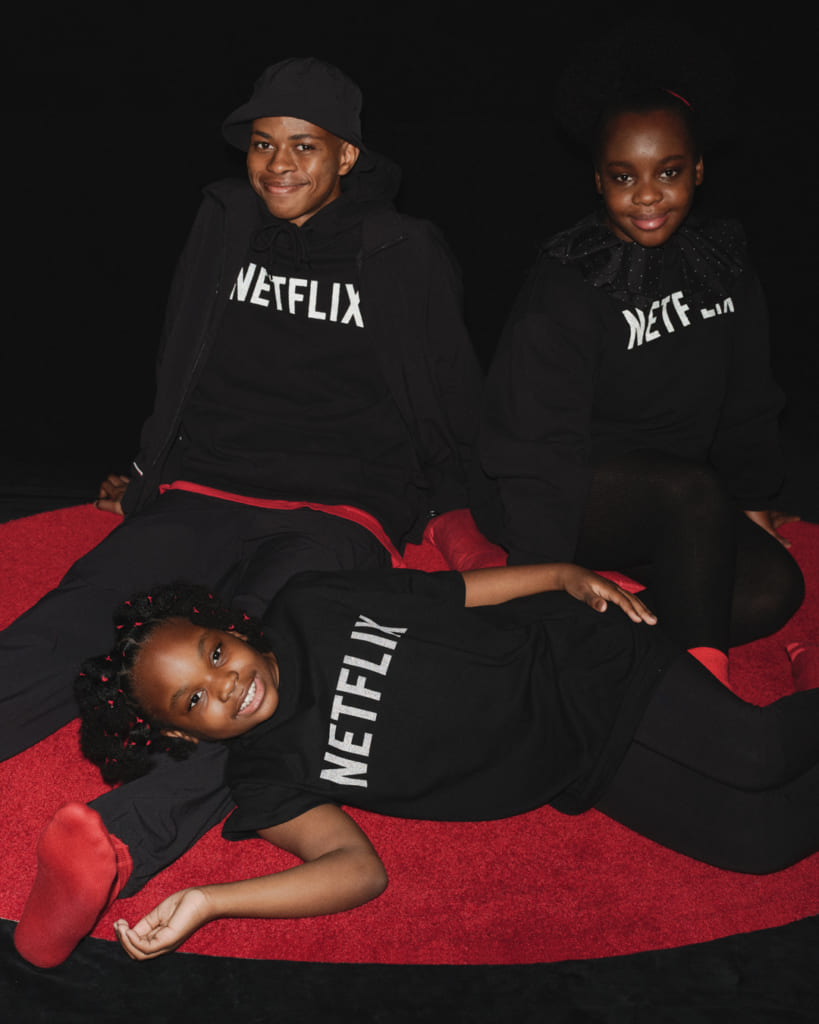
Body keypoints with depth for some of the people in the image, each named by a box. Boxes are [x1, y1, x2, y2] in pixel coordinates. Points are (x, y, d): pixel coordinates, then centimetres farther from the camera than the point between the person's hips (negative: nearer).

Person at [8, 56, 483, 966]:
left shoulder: (404, 256, 7)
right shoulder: (224, 222, 15)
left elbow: (454, 409, 17)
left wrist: (431, 512, 23)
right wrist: (148, 475, 29)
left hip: (338, 514, -3)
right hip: (206, 498, 3)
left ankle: (118, 844, -62)